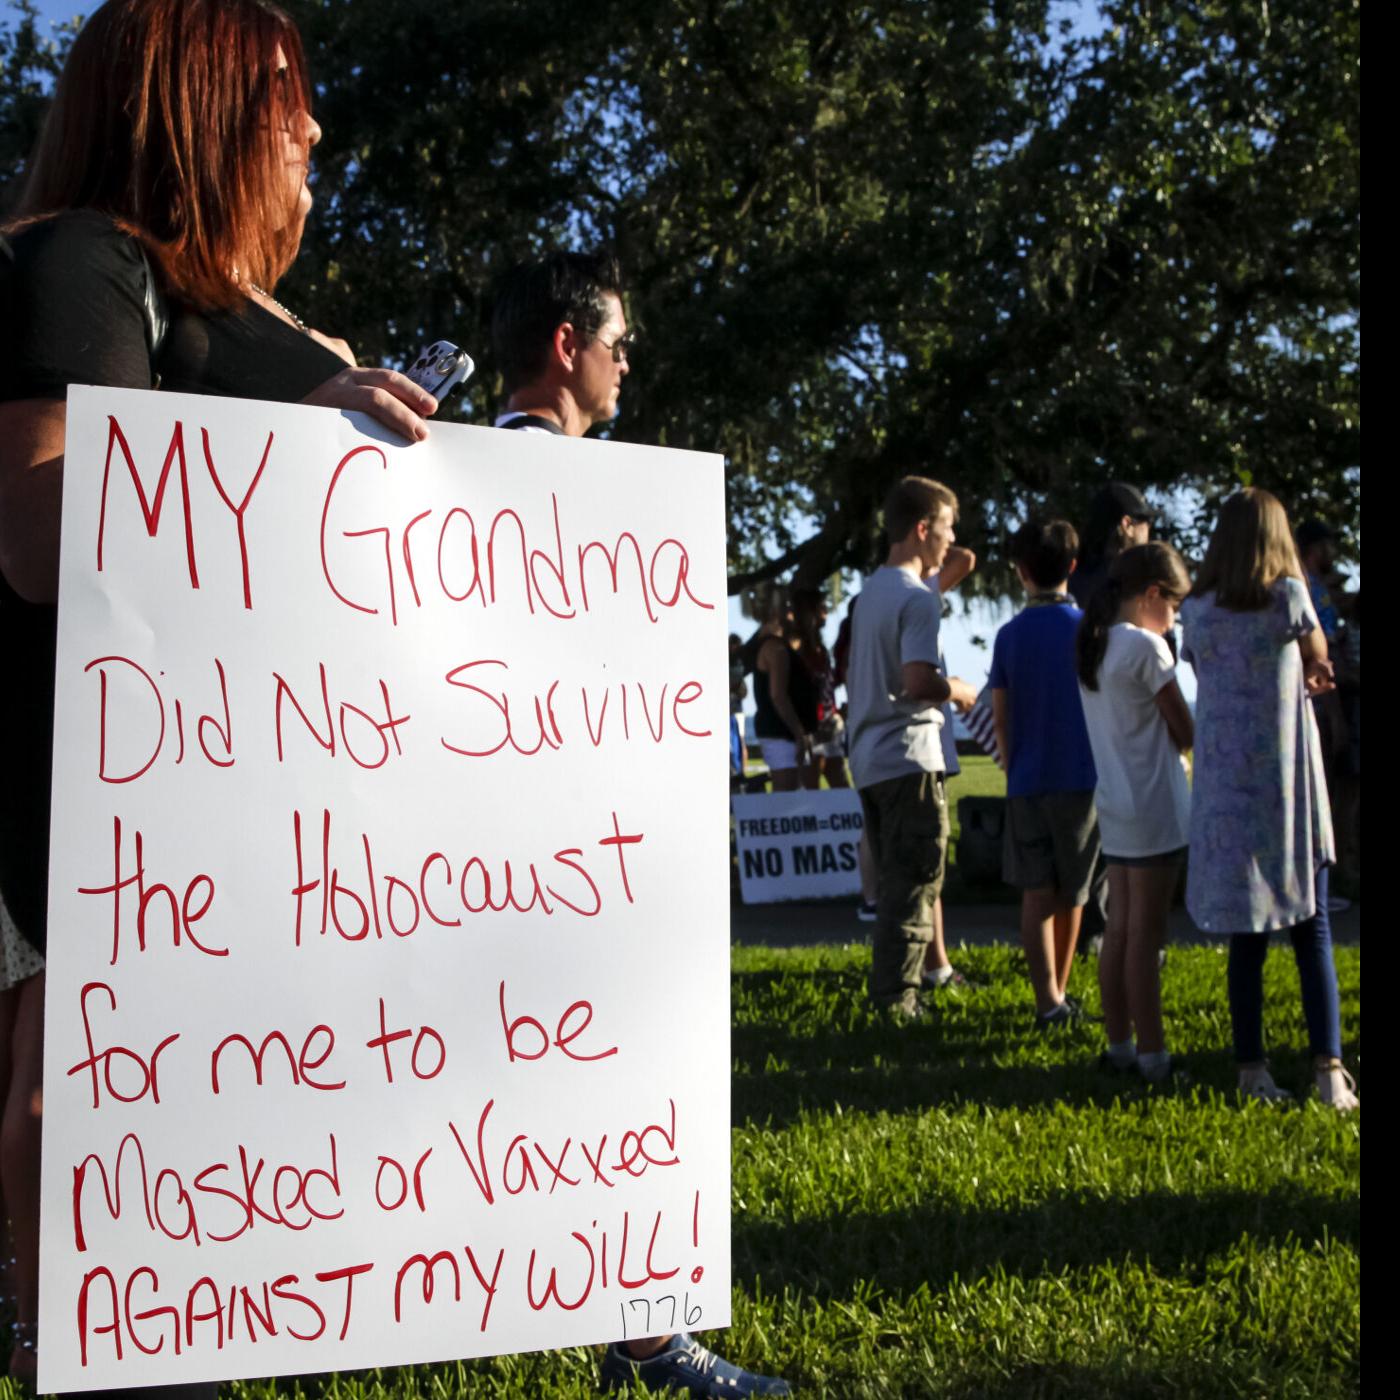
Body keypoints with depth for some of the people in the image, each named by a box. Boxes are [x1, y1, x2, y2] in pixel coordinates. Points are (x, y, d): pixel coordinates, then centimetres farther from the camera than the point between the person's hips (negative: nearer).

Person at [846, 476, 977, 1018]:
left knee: (896, 881, 16)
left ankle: (888, 989, 22)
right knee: (916, 885, -4)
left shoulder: (872, 591, 15)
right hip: (909, 756, -9)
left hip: (868, 758, 9)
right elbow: (918, 682, -24)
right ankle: (896, 998, -3)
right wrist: (959, 691, -6)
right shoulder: (916, 598, -14)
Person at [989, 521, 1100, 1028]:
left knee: (1036, 895, 3)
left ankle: (1049, 1002, -4)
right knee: (1071, 894, 13)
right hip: (1082, 778, 0)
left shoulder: (1010, 635, -2)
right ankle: (1060, 992, 24)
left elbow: (1000, 718, 3)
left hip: (1027, 782, 0)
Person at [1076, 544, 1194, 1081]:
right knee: (1146, 936, -3)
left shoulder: (1091, 646, 10)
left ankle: (1119, 1045, 18)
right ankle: (1152, 1056, 2)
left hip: (1113, 808, 8)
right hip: (1155, 810, -8)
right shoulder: (1147, 647, -14)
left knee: (1119, 930, 11)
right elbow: (1185, 733, -10)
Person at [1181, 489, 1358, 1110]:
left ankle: (1251, 1070, 12)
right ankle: (1328, 1067, -1)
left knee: (1247, 935, 8)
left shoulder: (1195, 611, 2)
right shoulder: (1288, 595, -6)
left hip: (1224, 790, 3)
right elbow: (1319, 658, 10)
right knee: (1313, 927, 5)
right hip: (1286, 782, -3)